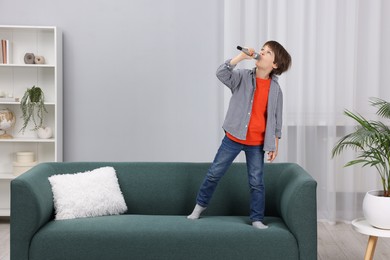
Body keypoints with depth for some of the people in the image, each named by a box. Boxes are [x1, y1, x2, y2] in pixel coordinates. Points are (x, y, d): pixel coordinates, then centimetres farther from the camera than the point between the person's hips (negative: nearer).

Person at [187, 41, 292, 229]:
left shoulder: (275, 89, -2)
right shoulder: (243, 77, -5)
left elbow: (276, 119, 4)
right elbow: (221, 73, -24)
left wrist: (275, 145, 3)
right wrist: (241, 56, -29)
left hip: (256, 143, 0)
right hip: (233, 138, 0)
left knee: (256, 182, 5)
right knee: (214, 173, 9)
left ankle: (257, 219, 19)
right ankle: (200, 204, 29)